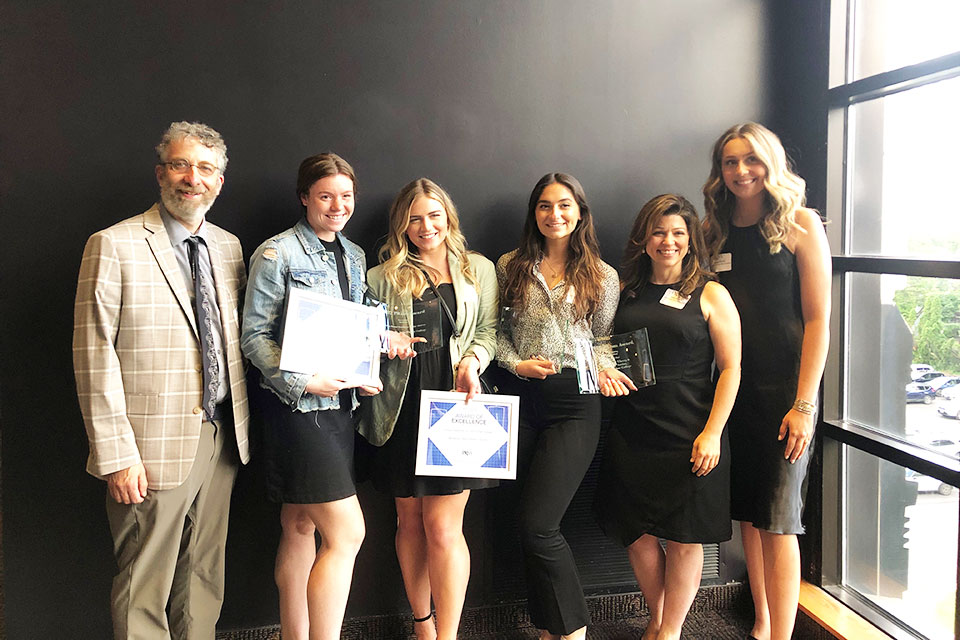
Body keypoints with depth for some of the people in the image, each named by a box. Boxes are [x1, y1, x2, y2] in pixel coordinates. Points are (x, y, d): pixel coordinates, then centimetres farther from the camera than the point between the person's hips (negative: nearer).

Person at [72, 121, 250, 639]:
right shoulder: (113, 246, -8)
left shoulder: (228, 247, 11)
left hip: (222, 437, 6)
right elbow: (94, 358, -11)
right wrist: (116, 455, -14)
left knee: (204, 575, 16)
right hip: (154, 446, -5)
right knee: (145, 587, 7)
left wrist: (241, 424, 5)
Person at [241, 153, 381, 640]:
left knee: (302, 527, 15)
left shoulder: (353, 256, 13)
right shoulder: (277, 254, -8)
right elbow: (253, 335, -10)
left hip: (339, 403, 7)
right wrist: (299, 381, -21)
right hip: (298, 406, -7)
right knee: (347, 531, -10)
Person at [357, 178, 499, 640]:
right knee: (409, 522, 10)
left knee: (442, 527, -5)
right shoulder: (383, 277, 8)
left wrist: (473, 360, -9)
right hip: (403, 409, 1)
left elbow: (490, 329, 10)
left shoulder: (479, 269, 11)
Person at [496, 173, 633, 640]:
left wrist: (603, 365, -7)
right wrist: (516, 363, -5)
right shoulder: (510, 267, 10)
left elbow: (603, 338, 12)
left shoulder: (602, 276, 7)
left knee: (537, 526, -10)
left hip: (574, 403, -3)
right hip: (523, 400, 3)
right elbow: (496, 330, 10)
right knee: (534, 527, 8)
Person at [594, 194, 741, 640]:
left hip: (688, 435, -3)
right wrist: (603, 373, 1)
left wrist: (712, 433, -11)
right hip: (631, 432, 3)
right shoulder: (625, 293, 10)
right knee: (636, 534, 8)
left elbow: (730, 369, -4)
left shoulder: (711, 295, 0)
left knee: (684, 538, 5)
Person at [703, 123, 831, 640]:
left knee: (776, 520, -3)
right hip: (734, 388, 5)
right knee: (746, 514, 12)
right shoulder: (716, 232, 9)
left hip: (785, 387, -4)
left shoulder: (799, 224, -4)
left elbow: (817, 320, -8)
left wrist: (803, 404, -14)